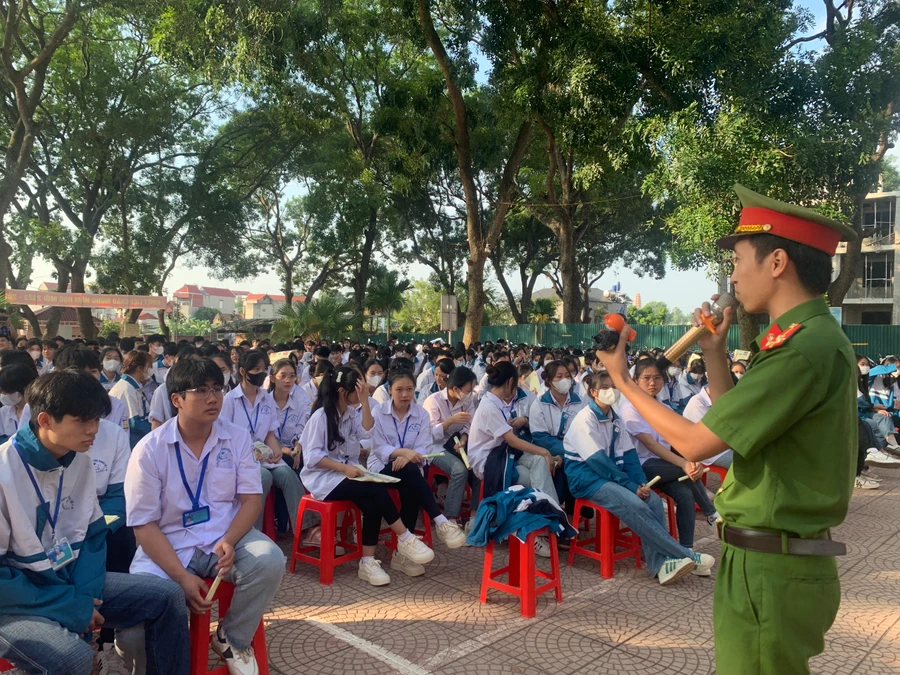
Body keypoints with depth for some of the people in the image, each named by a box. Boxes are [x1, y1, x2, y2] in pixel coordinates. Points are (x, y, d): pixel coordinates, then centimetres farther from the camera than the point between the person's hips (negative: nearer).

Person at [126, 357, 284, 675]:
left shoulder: (238, 438, 0)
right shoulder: (149, 449, -8)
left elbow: (252, 499, 0)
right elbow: (144, 524, -9)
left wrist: (229, 541, -21)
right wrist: (182, 577, -19)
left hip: (227, 537, 2)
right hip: (168, 544, -2)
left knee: (269, 560, -27)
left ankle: (232, 639, 1)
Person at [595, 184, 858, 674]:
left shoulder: (804, 348, -23)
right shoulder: (812, 338, 10)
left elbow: (697, 443, -21)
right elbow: (732, 428, 18)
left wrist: (622, 381, -9)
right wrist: (714, 353, 11)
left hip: (770, 570, -10)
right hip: (773, 560, 10)